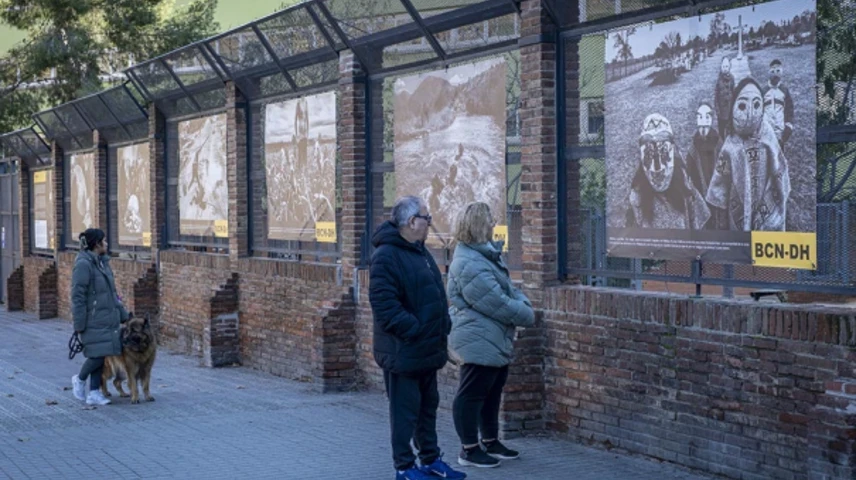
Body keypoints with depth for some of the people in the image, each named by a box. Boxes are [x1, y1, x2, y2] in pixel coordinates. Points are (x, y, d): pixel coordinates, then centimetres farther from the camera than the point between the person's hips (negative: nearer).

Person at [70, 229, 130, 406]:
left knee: (101, 356, 7)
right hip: (93, 320, -8)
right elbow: (78, 297, -15)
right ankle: (80, 379, 17)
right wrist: (79, 326, -16)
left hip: (108, 319, 8)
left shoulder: (103, 262, 12)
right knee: (98, 355, -9)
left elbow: (113, 293, 19)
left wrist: (124, 315, 18)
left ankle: (94, 393, 13)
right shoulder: (83, 264, -13)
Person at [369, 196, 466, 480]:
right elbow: (384, 305, -24)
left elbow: (436, 297, 24)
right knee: (405, 411, -1)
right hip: (403, 352, -10)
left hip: (428, 349, 10)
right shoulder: (387, 256, -17)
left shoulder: (420, 252, 14)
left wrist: (443, 327, 13)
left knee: (428, 407, 17)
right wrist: (414, 331, -22)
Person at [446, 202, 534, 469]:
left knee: (492, 392, 18)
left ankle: (490, 442, 30)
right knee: (471, 394, -2)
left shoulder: (487, 253, 10)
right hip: (479, 341, -11)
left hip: (493, 340, 11)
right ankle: (469, 449, 5)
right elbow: (497, 304, -24)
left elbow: (508, 289, 16)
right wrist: (527, 315, -11)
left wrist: (523, 303, -4)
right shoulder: (469, 264, -24)